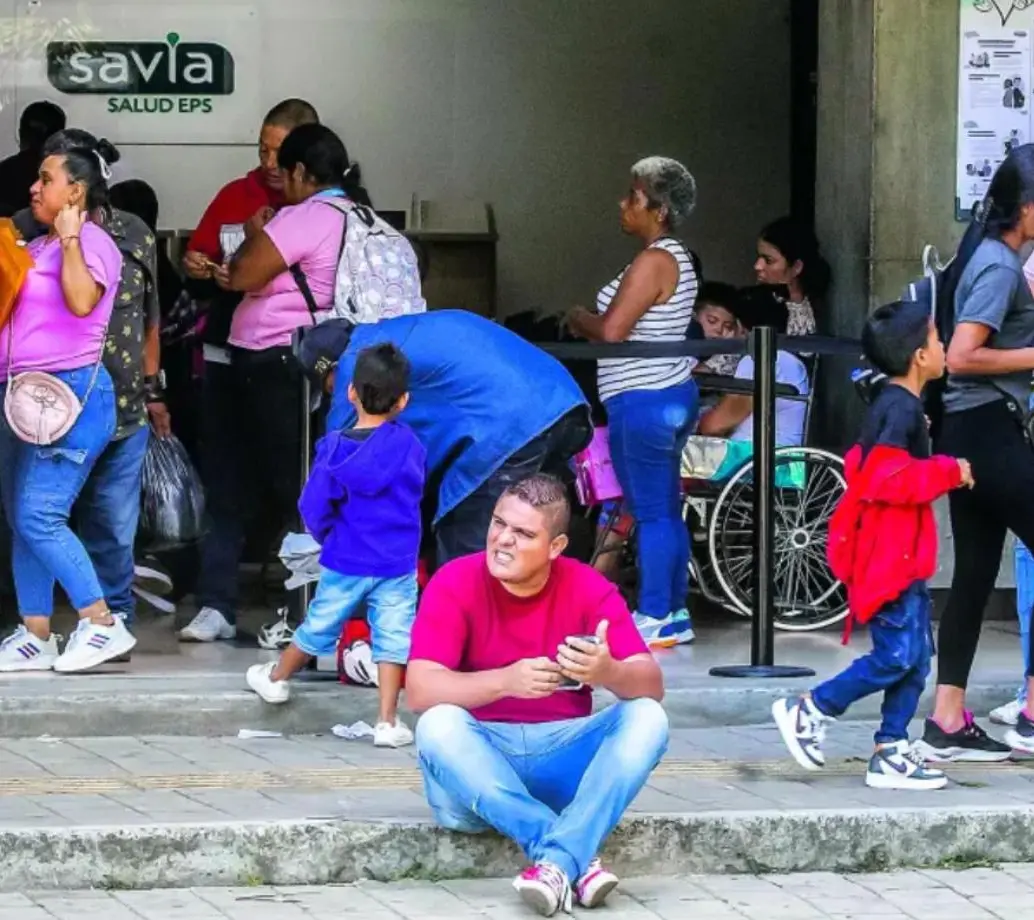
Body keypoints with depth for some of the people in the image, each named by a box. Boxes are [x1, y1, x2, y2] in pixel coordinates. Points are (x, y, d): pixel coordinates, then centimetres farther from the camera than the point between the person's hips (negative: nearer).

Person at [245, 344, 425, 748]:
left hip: (344, 562, 1)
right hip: (398, 565, -1)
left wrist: (329, 538, 10)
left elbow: (313, 508, -10)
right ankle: (387, 722, 1)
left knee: (319, 625, 18)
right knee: (393, 638, 4)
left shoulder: (334, 448, -11)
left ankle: (276, 678, 41)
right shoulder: (409, 446, -9)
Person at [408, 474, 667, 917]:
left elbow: (652, 686, -12)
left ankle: (556, 861, -38)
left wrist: (609, 673, -37)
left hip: (564, 755, 2)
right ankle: (579, 858, -36)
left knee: (647, 717, -22)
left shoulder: (588, 589, -5)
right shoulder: (455, 584, -9)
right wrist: (505, 681, -37)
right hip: (481, 764, -2)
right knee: (437, 725, -32)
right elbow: (419, 689, -20)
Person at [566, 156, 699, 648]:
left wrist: (578, 318, -3)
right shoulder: (676, 258, 14)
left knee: (650, 512, -6)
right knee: (666, 511, 13)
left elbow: (612, 331, -22)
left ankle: (654, 618, -3)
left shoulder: (653, 262, -17)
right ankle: (674, 614, 18)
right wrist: (592, 321, 9)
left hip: (643, 400, -10)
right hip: (671, 393, 10)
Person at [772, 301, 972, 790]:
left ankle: (891, 753, 8)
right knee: (897, 654, -10)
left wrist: (939, 473, 19)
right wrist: (947, 473, -17)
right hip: (888, 555, -10)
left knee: (915, 656, 8)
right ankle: (808, 712, 0)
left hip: (901, 555, 10)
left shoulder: (893, 405, 14)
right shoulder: (901, 409, -17)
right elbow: (887, 479, -26)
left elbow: (862, 467, 22)